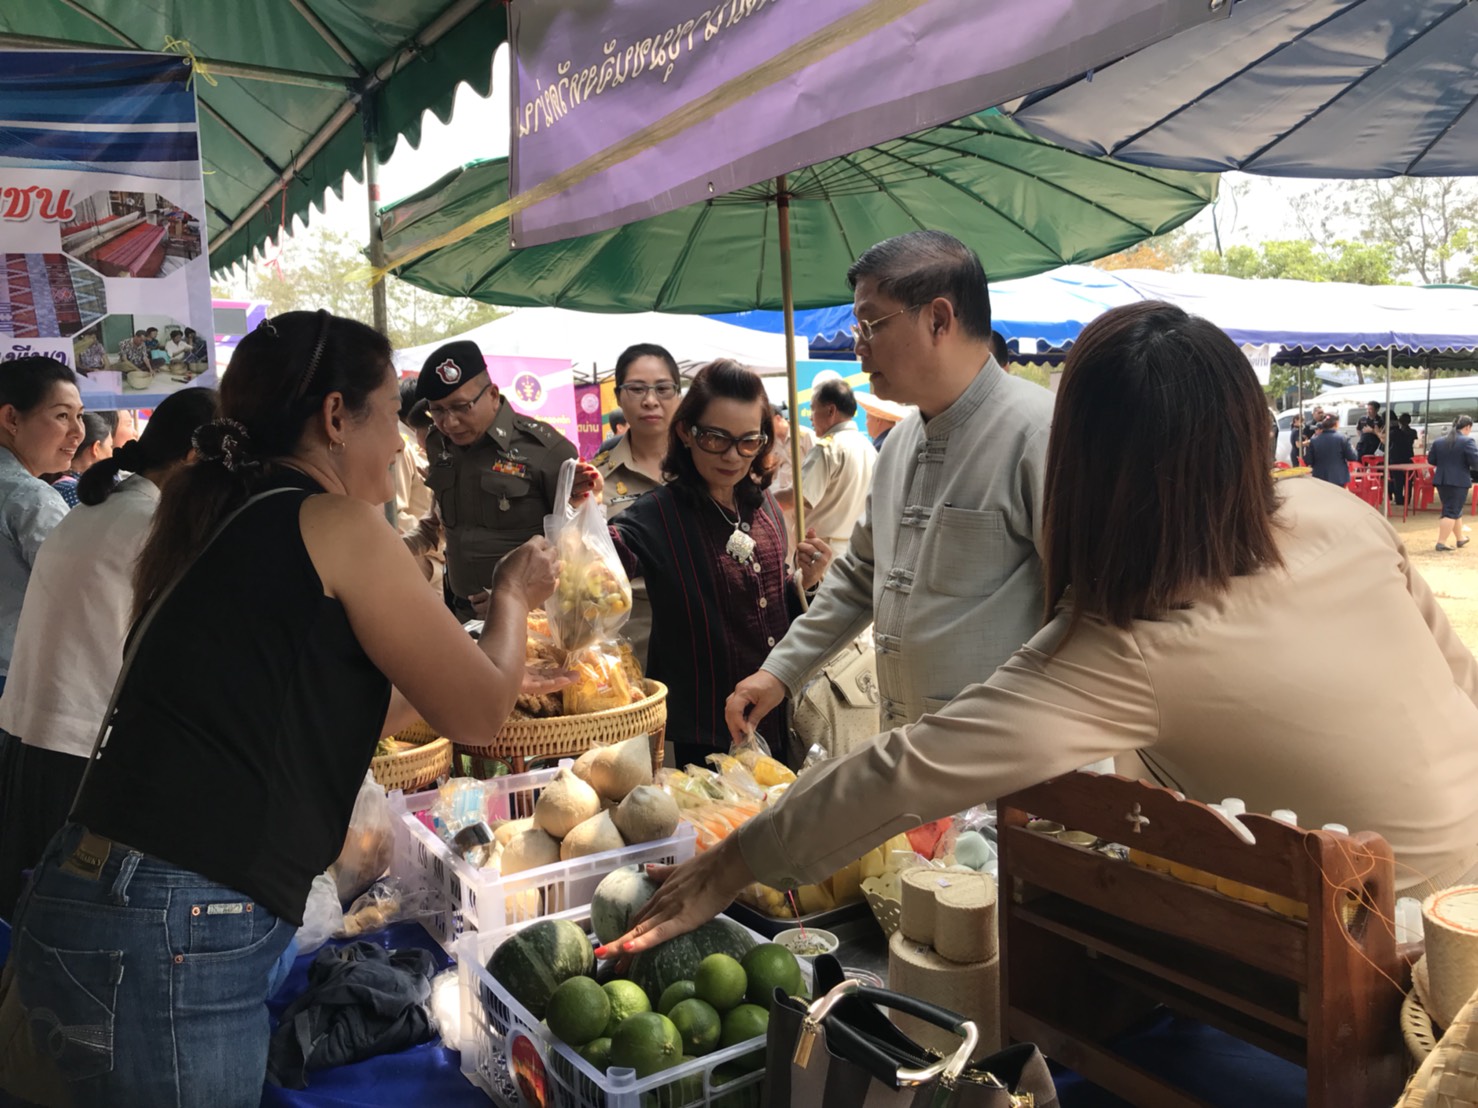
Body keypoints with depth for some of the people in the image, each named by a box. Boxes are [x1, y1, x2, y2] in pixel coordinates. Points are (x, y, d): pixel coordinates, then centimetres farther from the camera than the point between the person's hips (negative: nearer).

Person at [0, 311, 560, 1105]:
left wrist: (476, 656, 30)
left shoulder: (218, 527, 12)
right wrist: (513, 597, 13)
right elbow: (479, 716, -4)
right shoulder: (337, 525, -12)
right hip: (171, 943, -8)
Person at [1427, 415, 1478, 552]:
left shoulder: (1439, 441, 8)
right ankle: (1441, 543, -7)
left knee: (1454, 510, 20)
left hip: (1441, 480, 7)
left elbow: (1431, 460, 13)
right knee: (1452, 512, -3)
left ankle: (1460, 538, 32)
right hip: (1459, 481, -7)